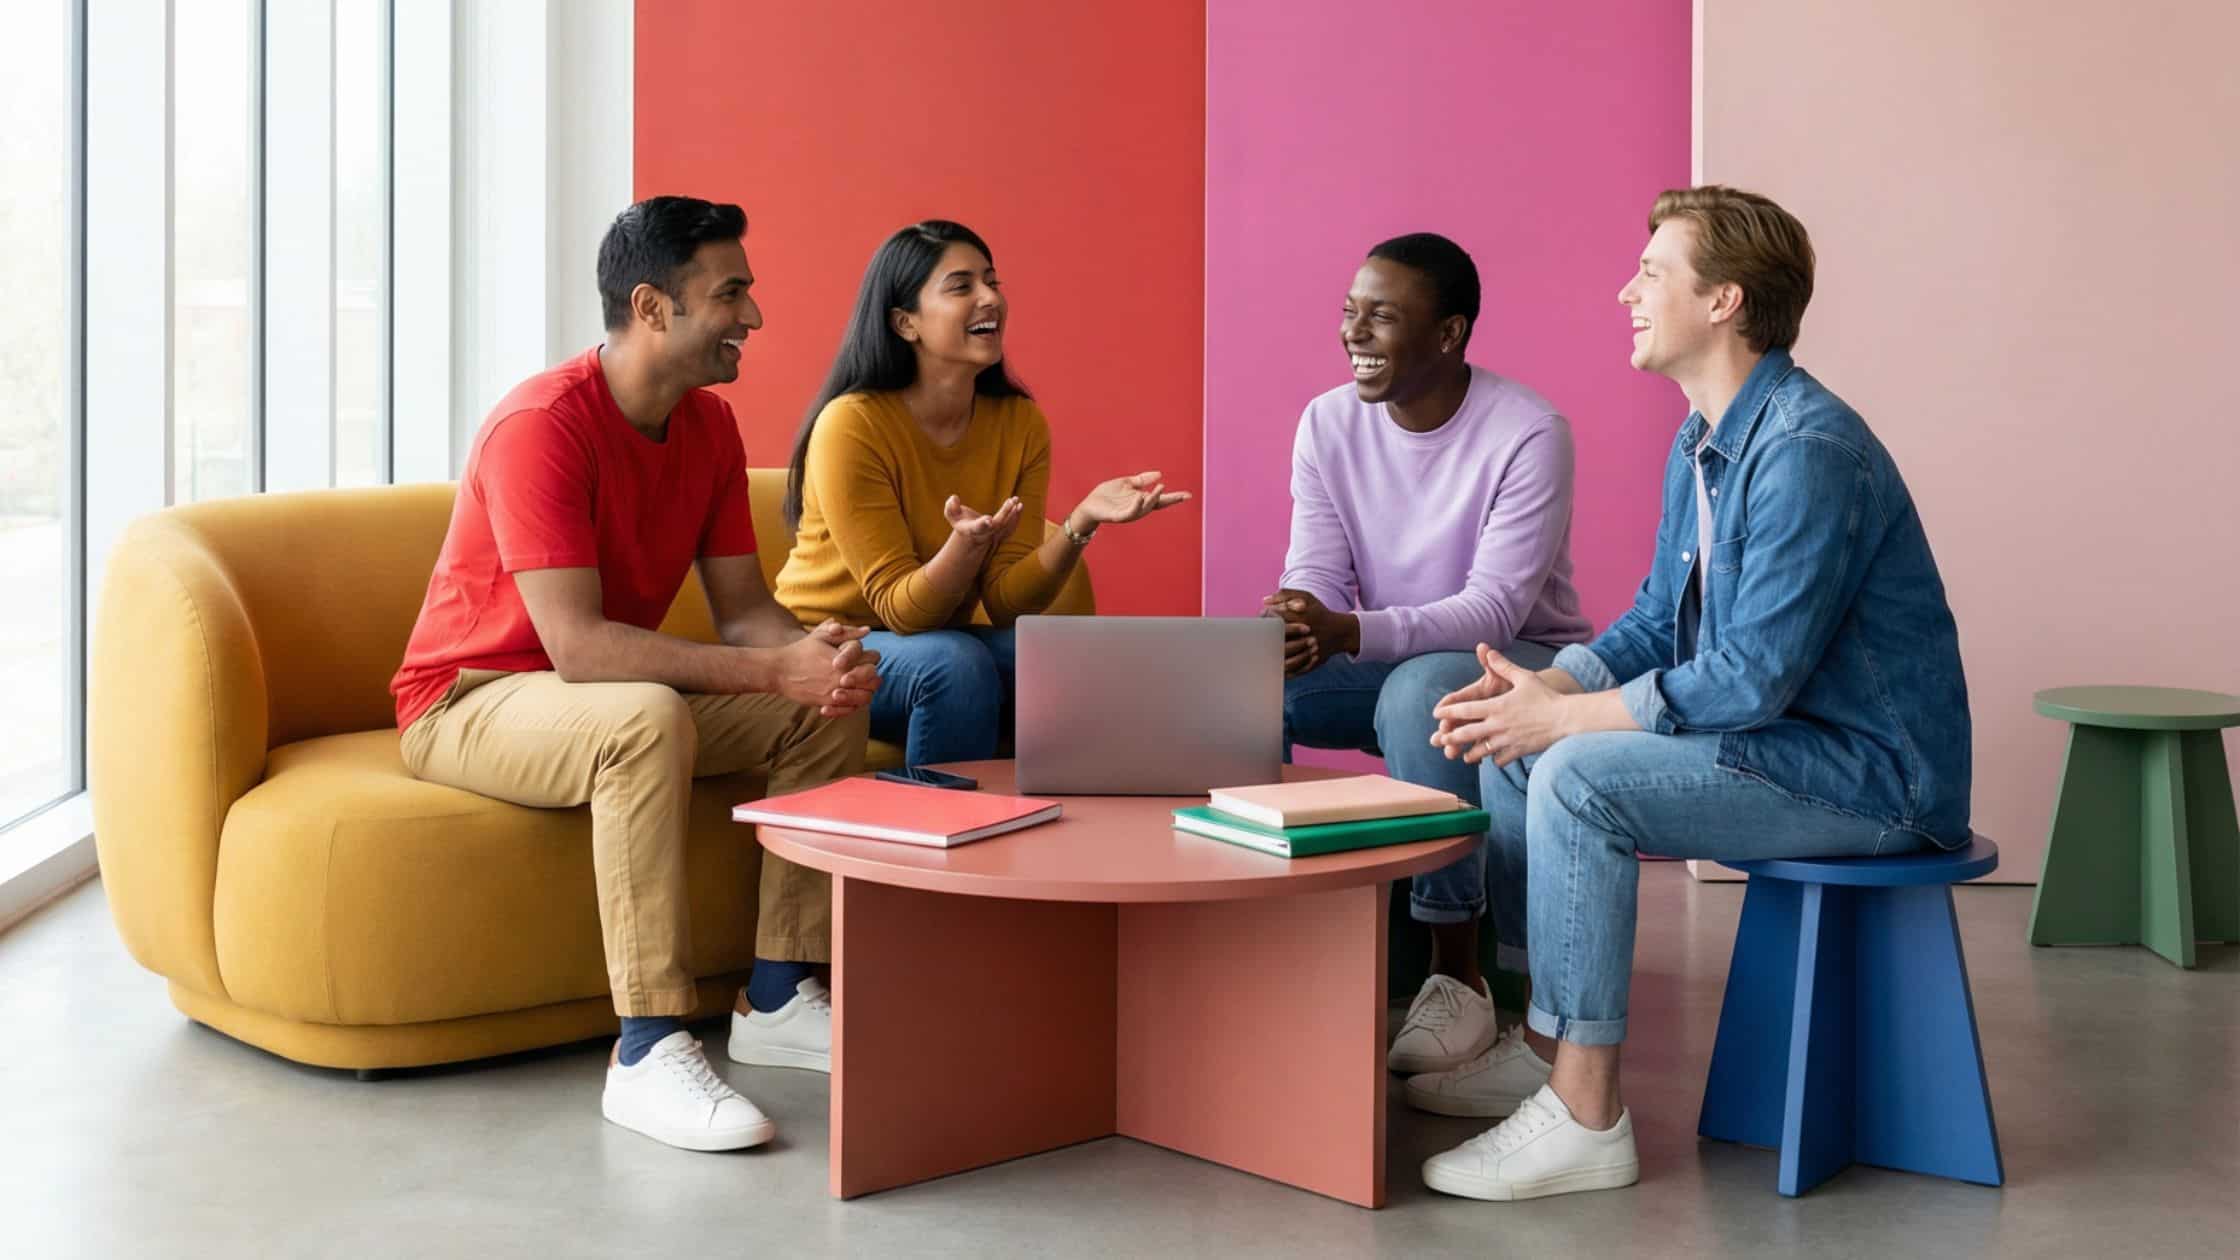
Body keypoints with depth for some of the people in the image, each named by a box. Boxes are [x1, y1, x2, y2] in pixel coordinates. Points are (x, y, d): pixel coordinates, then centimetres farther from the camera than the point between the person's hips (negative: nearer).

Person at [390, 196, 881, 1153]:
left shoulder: (709, 425, 1)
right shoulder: (541, 426, -25)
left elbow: (742, 609, 1)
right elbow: (577, 645, -33)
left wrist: (815, 653, -24)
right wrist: (775, 671, -35)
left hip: (615, 688, 8)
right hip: (469, 699, -8)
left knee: (830, 706, -8)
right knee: (649, 722, -38)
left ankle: (776, 1000, -3)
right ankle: (648, 1055, -35)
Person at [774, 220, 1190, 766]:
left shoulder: (1021, 423, -3)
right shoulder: (852, 425, -19)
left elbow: (1006, 605, -9)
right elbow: (901, 609, -18)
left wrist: (1081, 521, -24)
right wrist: (968, 543, -37)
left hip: (941, 638, 5)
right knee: (956, 663, -33)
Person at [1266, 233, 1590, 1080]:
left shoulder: (1528, 434, -20)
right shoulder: (1327, 424, -4)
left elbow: (1496, 608, -28)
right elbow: (1313, 581, -8)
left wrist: (1348, 632, -44)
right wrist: (1291, 631, -35)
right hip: (1394, 664, 5)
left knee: (1424, 689, -38)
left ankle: (1459, 973, -26)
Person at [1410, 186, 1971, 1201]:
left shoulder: (1808, 450, -23)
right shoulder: (1701, 445, 10)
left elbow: (1752, 679, -26)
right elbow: (1657, 624, 15)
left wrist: (1556, 716, -19)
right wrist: (1538, 692, -4)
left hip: (1869, 776, -10)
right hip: (1781, 743, 10)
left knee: (1580, 775, -26)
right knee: (1510, 754, 8)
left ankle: (1585, 1118, -19)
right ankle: (1546, 1040, 15)